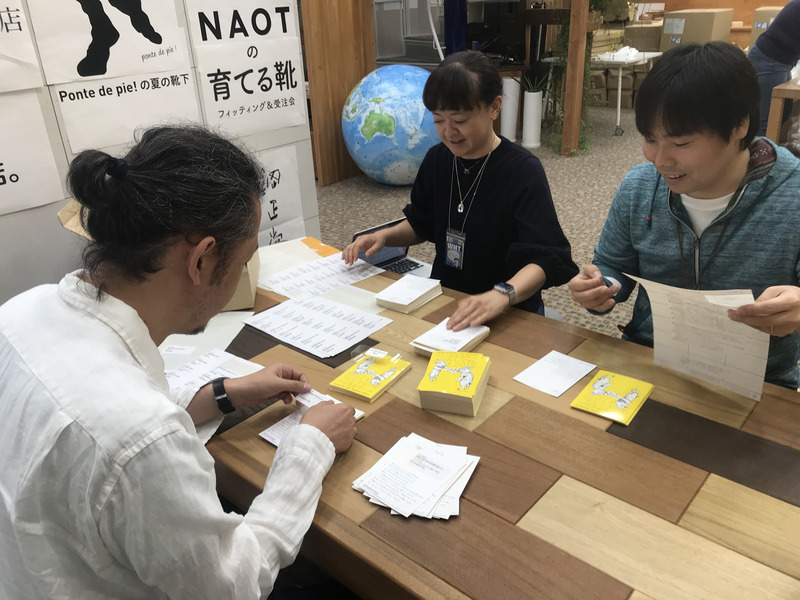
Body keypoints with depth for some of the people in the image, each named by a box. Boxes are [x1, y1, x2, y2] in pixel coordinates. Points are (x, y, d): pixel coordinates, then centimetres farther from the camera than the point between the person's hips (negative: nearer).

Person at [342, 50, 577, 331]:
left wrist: (502, 294, -41)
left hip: (509, 313, -4)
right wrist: (384, 236, -2)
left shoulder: (523, 171, -15)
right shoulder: (437, 158, 3)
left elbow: (547, 258, -23)